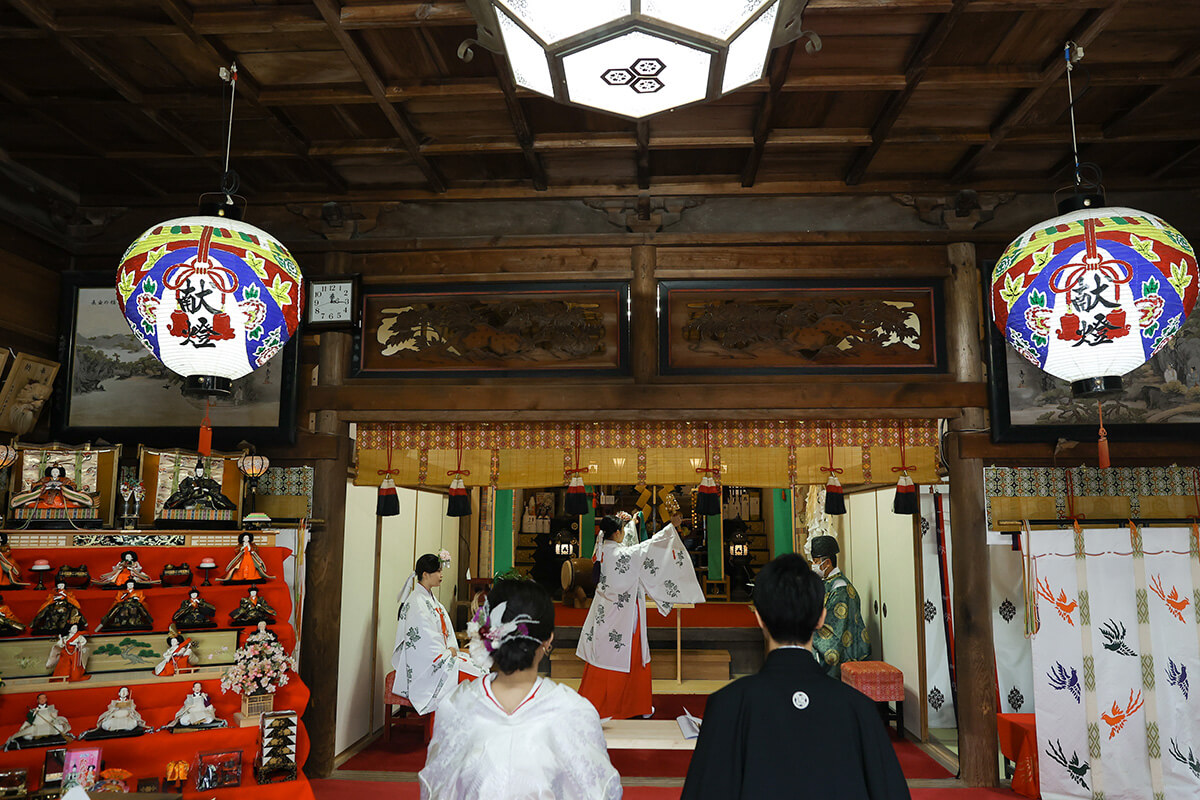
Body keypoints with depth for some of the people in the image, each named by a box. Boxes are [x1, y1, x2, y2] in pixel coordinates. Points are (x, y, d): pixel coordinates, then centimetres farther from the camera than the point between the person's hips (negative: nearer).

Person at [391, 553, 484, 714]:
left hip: (440, 656, 9)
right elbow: (424, 639, -19)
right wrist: (448, 651, -10)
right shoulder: (417, 602, -14)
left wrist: (451, 650, 1)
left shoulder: (431, 599, 16)